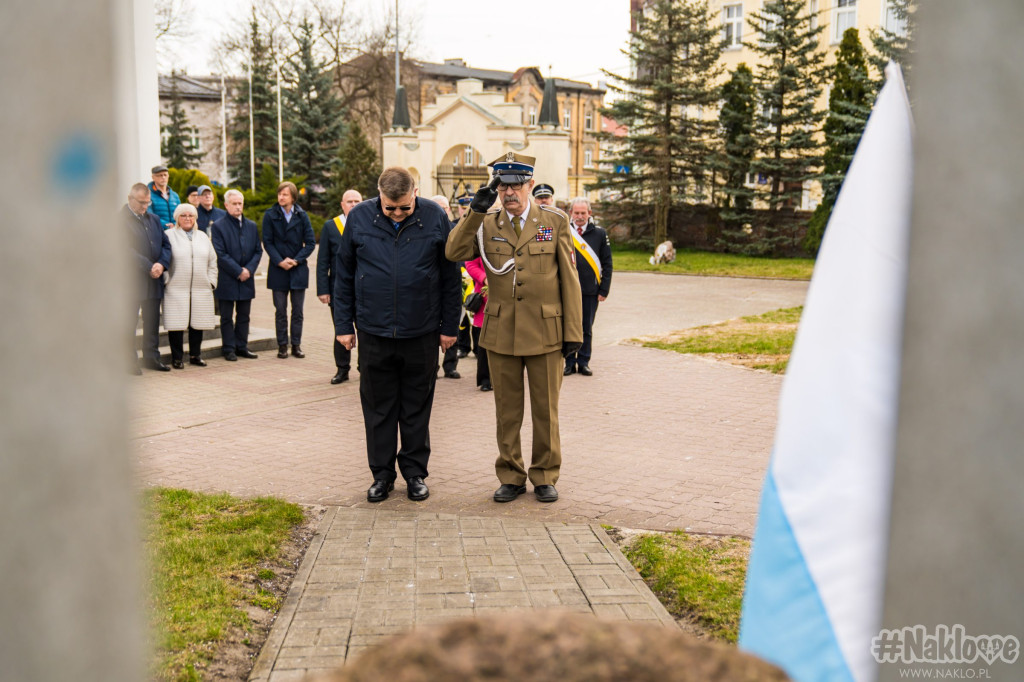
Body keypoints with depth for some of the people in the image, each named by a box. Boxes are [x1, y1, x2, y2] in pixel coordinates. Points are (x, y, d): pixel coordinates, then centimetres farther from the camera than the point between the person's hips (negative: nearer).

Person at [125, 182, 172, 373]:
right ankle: (129, 361, 5)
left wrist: (161, 264, -7)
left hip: (153, 280, 7)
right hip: (132, 281, -6)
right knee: (129, 323, -1)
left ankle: (151, 357, 21)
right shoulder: (121, 220, -8)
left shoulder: (154, 219, 14)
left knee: (152, 322, 12)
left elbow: (166, 245, 12)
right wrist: (149, 267, -17)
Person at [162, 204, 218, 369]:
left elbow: (212, 261, 19)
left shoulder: (203, 237, 18)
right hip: (176, 289, -4)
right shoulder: (169, 236, 2)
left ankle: (195, 355, 19)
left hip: (201, 289, 4)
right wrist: (166, 280, -8)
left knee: (198, 322, 6)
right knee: (177, 324, -4)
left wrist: (211, 281, 10)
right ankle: (177, 357, 5)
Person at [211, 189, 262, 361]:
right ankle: (228, 348, 9)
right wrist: (238, 271, -14)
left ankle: (242, 346, 18)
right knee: (227, 317, 3)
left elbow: (258, 251, 9)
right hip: (227, 280, -4)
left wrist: (249, 269, -7)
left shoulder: (251, 226, 11)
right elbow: (220, 254, -11)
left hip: (246, 278, 4)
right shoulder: (218, 226, -5)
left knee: (244, 316, 9)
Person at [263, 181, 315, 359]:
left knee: (297, 311, 4)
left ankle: (296, 345, 12)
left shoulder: (302, 215, 3)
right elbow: (267, 242, -2)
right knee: (280, 311, 4)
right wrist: (280, 261, -13)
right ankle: (282, 345, 11)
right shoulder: (270, 215, 1)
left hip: (298, 269, 1)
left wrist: (296, 260, -11)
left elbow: (311, 242, 1)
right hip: (278, 271, -1)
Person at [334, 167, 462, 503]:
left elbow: (450, 276, 2)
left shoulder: (435, 217, -3)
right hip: (373, 333, 1)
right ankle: (382, 474, 21)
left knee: (417, 408, 9)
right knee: (378, 407, 9)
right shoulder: (359, 218, -1)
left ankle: (415, 472, 22)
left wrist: (449, 326, 2)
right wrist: (344, 325, 4)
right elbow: (344, 275, 5)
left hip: (421, 334, -1)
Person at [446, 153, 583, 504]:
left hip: (545, 332, -1)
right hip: (501, 332, 1)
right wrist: (475, 211, -19)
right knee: (507, 410, 9)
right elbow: (454, 252, -11)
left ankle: (545, 477, 22)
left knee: (546, 409, 8)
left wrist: (573, 330, -3)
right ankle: (511, 476, 22)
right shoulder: (486, 225, 5)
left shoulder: (555, 222, 2)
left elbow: (569, 279, 1)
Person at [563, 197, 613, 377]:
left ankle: (583, 362, 17)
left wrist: (604, 290, 0)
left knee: (587, 329, 7)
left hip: (591, 291, 0)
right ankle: (570, 363, 15)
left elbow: (607, 264, 5)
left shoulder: (599, 234, 4)